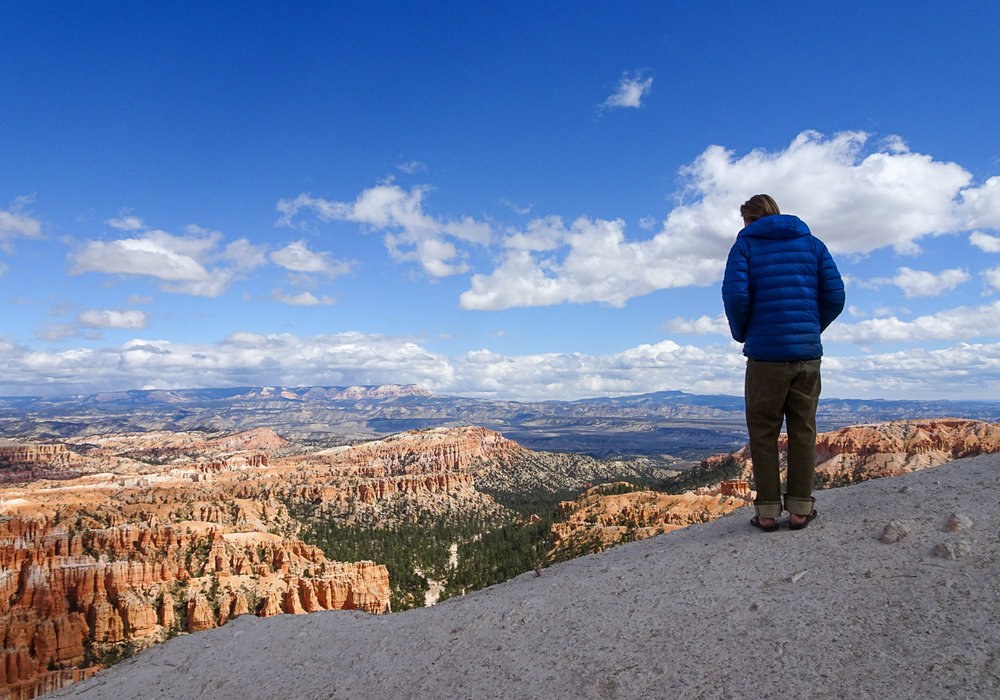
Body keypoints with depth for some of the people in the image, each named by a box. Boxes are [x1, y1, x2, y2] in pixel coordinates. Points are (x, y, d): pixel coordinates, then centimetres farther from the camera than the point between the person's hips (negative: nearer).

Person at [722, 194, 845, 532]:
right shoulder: (812, 243, 12)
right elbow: (835, 296, 5)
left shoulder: (745, 244, 3)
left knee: (763, 432, 6)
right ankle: (800, 508, 13)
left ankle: (767, 511, 7)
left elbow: (735, 296, -11)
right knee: (803, 430, 11)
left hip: (765, 354, -3)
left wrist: (741, 334, 6)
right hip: (807, 352, 3)